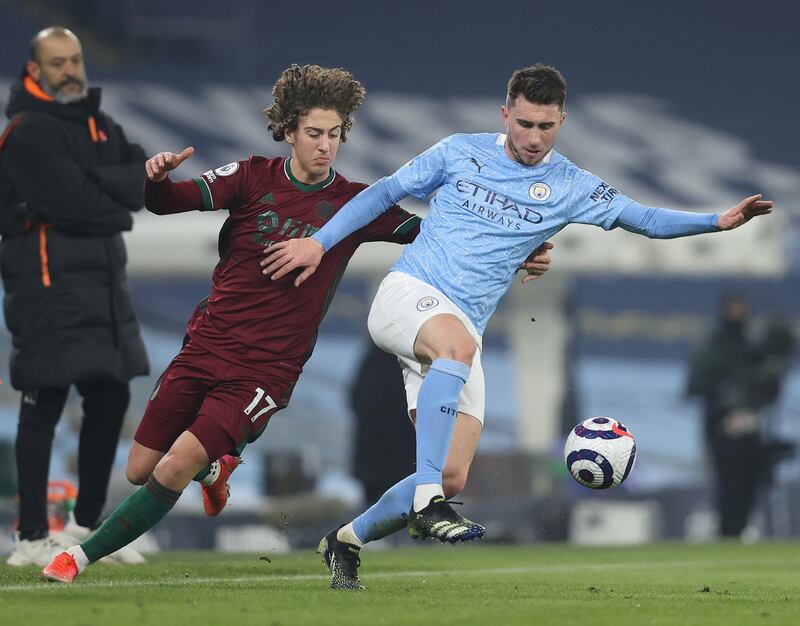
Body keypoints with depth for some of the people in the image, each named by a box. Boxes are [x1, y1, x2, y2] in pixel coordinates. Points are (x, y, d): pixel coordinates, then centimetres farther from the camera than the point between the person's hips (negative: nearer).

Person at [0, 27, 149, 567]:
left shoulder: (100, 126, 16)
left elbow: (141, 182, 3)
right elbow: (70, 201, -21)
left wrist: (91, 180, -15)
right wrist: (116, 209, -7)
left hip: (104, 279, 8)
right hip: (50, 283, -8)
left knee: (111, 400, 11)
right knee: (44, 407, -7)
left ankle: (88, 526, 23)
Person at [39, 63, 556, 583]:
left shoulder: (355, 203, -2)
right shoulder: (253, 178, -1)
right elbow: (168, 203, -8)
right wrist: (157, 178, -33)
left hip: (265, 373, -2)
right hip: (206, 347, 2)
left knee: (174, 469, -19)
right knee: (138, 471, 8)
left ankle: (82, 558, -5)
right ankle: (218, 461, 41)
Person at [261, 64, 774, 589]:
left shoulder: (569, 187, 8)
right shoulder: (460, 152, 5)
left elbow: (645, 219, 2)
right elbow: (386, 192, 12)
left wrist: (719, 221, -12)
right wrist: (320, 242, 6)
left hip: (461, 336, 4)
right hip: (408, 292, -4)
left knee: (453, 478, -6)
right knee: (457, 342, -40)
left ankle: (348, 541, 17)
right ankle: (426, 503, -43)